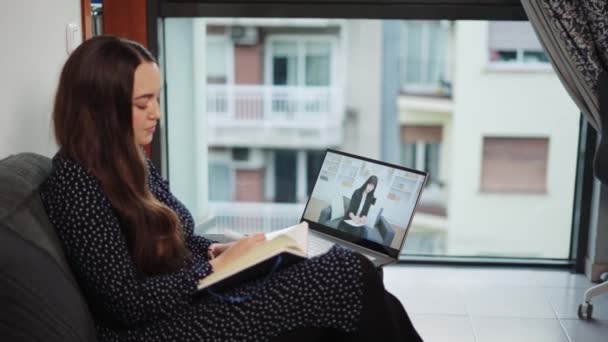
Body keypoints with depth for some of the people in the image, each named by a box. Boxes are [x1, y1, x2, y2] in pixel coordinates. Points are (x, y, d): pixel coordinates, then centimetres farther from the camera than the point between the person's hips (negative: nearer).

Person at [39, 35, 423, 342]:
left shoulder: (130, 162, 10)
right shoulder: (77, 184, -18)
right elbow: (128, 302, -20)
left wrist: (218, 248, 0)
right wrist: (216, 264, -13)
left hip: (187, 302, 9)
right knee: (351, 274, -15)